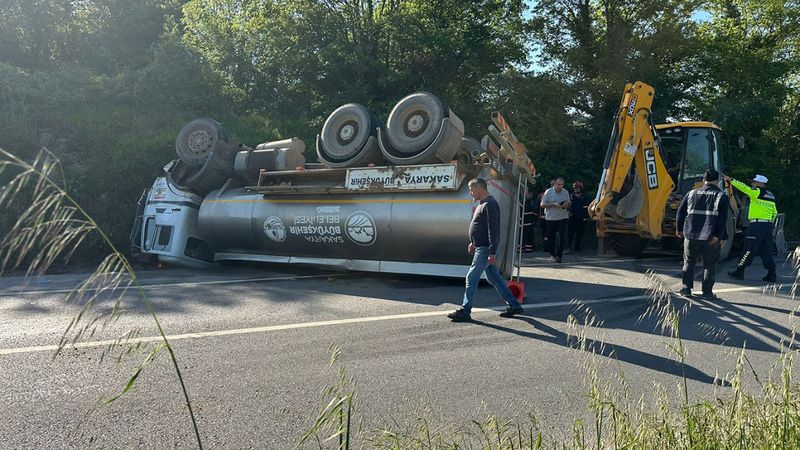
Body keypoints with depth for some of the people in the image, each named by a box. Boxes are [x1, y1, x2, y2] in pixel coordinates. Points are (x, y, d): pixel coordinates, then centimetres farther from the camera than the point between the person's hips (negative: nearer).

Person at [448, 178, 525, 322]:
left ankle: (465, 311, -1)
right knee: (494, 278, 15)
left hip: (485, 249, -10)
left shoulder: (490, 205, -17)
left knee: (472, 277, -7)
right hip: (481, 247, 10)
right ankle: (514, 305, 22)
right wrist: (473, 242, 24)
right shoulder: (483, 204, 15)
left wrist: (492, 252, -24)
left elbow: (493, 230, -22)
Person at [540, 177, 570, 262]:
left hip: (562, 218, 1)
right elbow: (542, 205, -5)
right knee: (551, 237, 8)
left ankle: (559, 255, -7)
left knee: (562, 237, -10)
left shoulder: (566, 192, 6)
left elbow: (569, 205, 16)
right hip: (551, 218, -1)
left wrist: (567, 205, -9)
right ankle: (552, 254, 26)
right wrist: (553, 204, -17)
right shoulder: (548, 192, -3)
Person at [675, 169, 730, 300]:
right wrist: (719, 236, -9)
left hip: (691, 235, 2)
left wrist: (679, 229, 20)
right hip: (711, 238, -2)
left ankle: (686, 288, 14)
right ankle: (707, 292, 9)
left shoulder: (692, 193, 8)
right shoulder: (721, 196, 0)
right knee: (709, 265, 8)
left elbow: (680, 212, 10)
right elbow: (722, 218, -8)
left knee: (689, 262, 15)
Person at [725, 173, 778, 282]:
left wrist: (731, 180, -6)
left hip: (757, 224, -8)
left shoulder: (757, 192, -8)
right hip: (768, 226, 8)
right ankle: (771, 275, 8)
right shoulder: (771, 196, 17)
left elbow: (743, 187, -14)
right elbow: (774, 212, 20)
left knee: (749, 249, -3)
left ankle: (739, 272, 2)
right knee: (766, 251, 10)